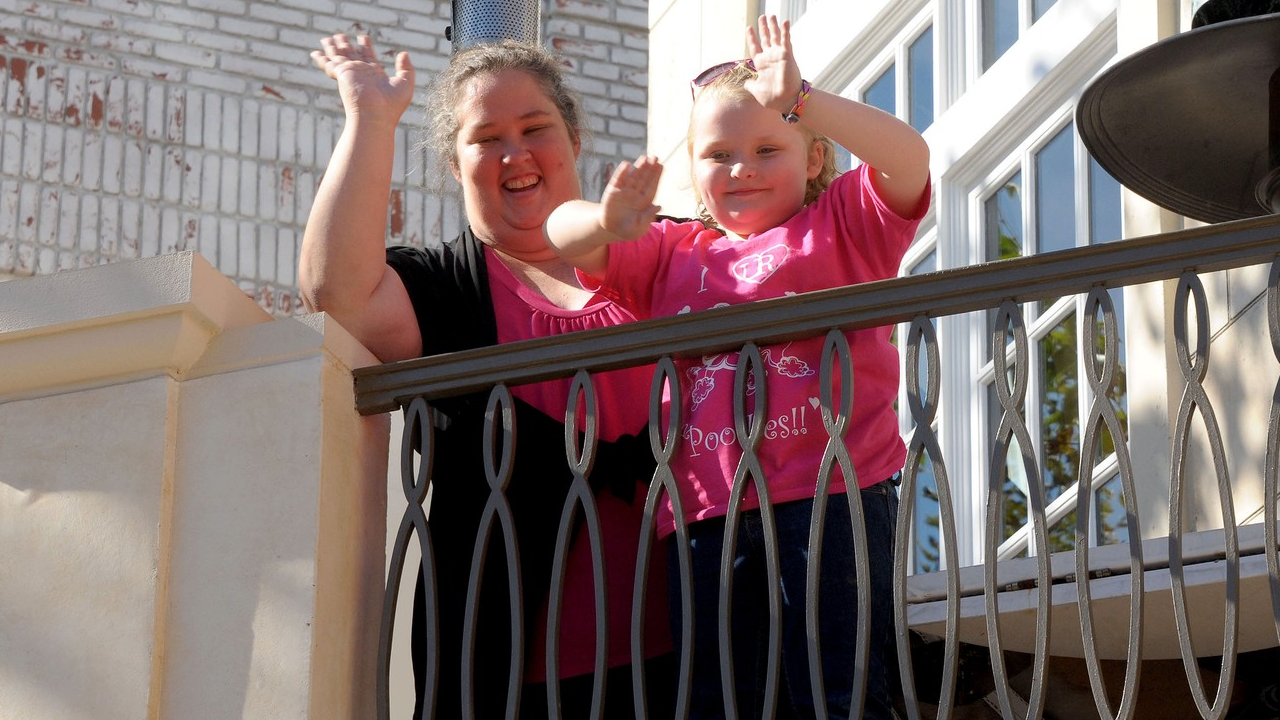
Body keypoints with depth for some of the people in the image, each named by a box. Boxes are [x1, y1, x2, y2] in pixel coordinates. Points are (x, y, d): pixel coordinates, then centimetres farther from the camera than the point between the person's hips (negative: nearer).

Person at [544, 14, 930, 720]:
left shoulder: (841, 225, 13)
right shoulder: (672, 255, 25)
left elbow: (908, 158, -5)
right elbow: (562, 234, 19)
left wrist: (794, 99, -13)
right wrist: (608, 221, -5)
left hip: (829, 489, -4)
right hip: (709, 507, 4)